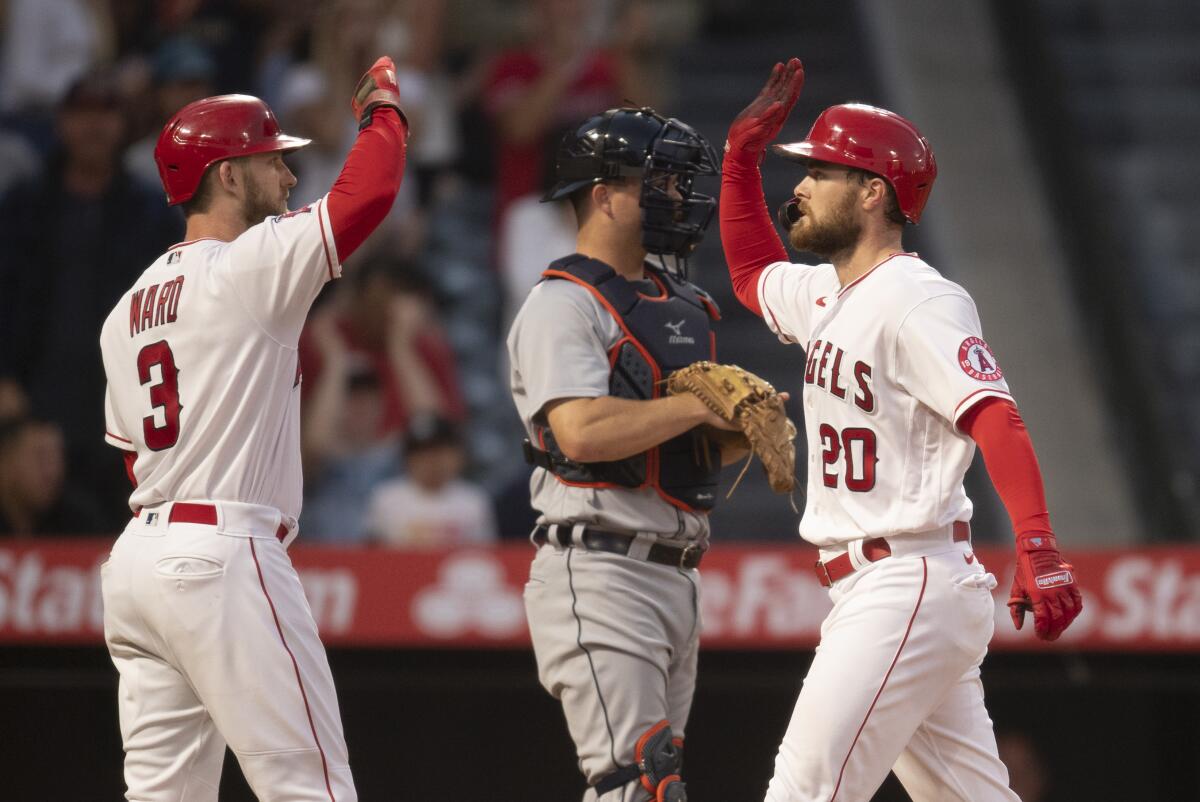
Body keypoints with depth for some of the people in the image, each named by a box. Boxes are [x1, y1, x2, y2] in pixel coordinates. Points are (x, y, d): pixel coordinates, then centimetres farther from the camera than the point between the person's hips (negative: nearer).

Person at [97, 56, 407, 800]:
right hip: (224, 557, -8)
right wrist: (384, 105, 4)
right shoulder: (249, 266, -8)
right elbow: (367, 194, -15)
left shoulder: (127, 310, 17)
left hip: (134, 561, 8)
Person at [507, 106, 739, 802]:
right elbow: (582, 432, -23)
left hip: (676, 579, 9)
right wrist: (697, 406, -16)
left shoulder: (684, 305, 19)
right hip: (600, 575, -9)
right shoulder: (563, 304, -8)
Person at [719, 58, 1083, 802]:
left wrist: (1038, 550, -39)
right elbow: (752, 272, 37)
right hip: (866, 592, 10)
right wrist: (742, 153, 23)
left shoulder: (917, 300, -13)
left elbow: (995, 420, -26)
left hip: (909, 585, -10)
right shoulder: (827, 295, 16)